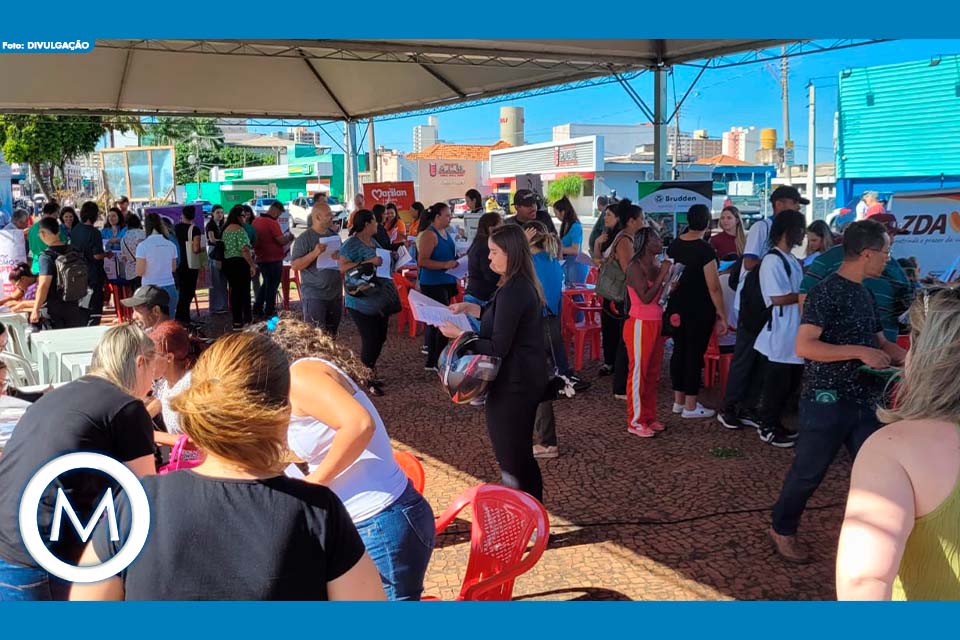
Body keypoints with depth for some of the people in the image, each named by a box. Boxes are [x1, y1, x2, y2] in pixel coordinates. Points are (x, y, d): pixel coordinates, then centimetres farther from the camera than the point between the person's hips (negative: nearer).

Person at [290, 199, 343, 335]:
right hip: (314, 296, -6)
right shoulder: (305, 238, -8)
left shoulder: (334, 235, 10)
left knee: (332, 335, 11)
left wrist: (339, 257, -4)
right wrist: (315, 253, -23)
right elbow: (294, 265, -12)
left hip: (335, 294, 6)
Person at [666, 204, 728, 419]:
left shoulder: (674, 245, 3)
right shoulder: (705, 250, -17)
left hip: (676, 308, 7)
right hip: (699, 310, -7)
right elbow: (713, 287, -17)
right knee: (695, 354, 1)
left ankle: (678, 401, 24)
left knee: (679, 350, 14)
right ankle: (690, 407, 7)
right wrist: (721, 313, -9)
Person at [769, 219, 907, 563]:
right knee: (809, 471, 7)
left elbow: (879, 342, 20)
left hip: (864, 401, 8)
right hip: (827, 400, -8)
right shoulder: (826, 292, -15)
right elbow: (804, 346, -23)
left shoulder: (865, 294, 11)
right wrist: (859, 352, -24)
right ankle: (782, 529, 26)